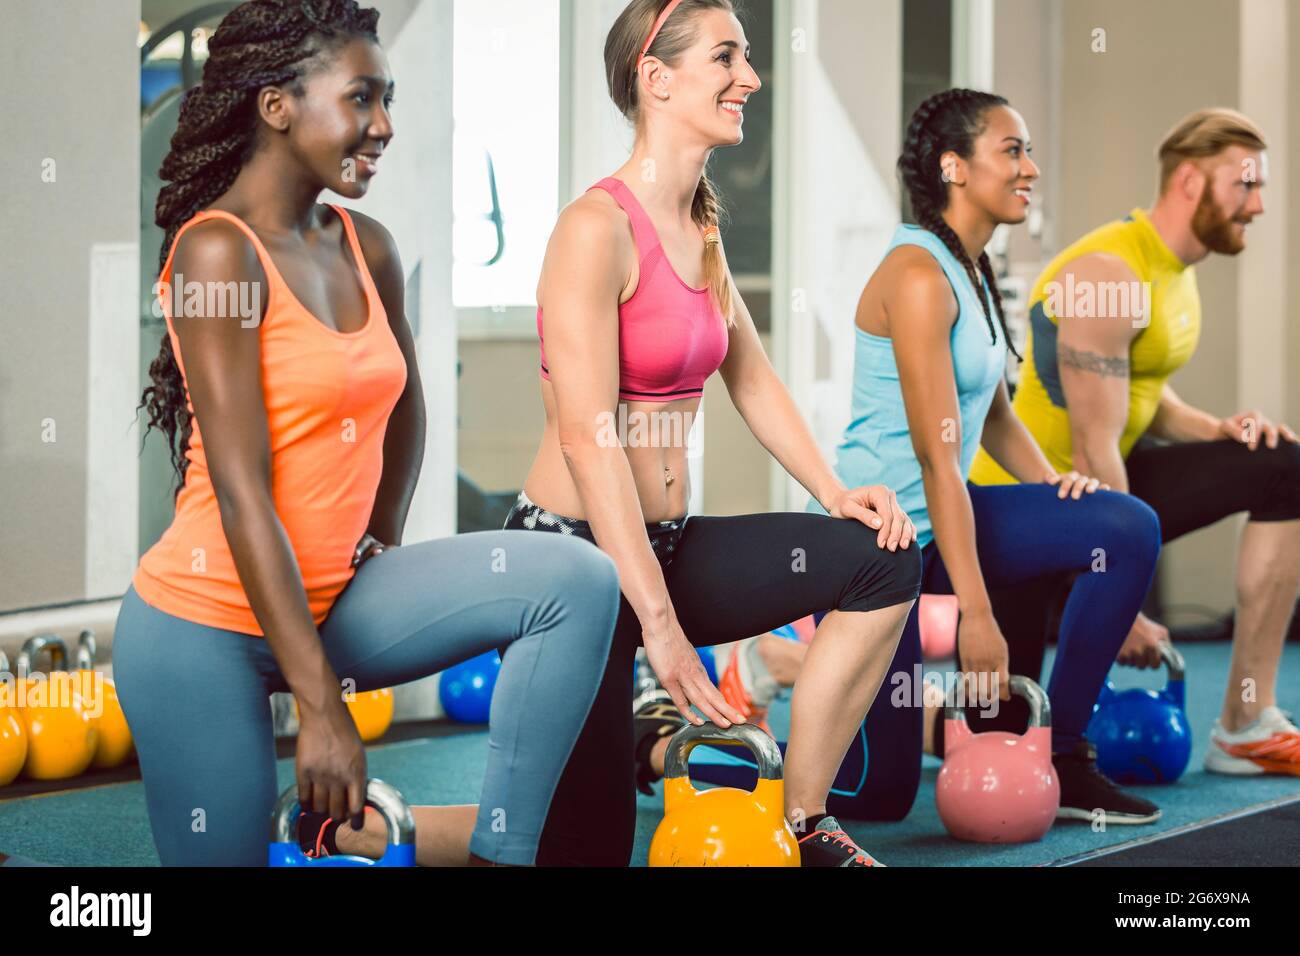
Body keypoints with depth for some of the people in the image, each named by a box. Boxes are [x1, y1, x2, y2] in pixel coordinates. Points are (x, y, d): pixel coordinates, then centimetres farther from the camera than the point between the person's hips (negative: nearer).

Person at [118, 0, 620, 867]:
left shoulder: (368, 250, 5)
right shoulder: (219, 250, -16)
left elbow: (403, 412, 25)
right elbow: (242, 494, -20)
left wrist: (380, 552, 15)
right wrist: (322, 710, -22)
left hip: (331, 601, 7)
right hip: (207, 623, -7)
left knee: (576, 580, -13)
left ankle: (502, 842, -16)